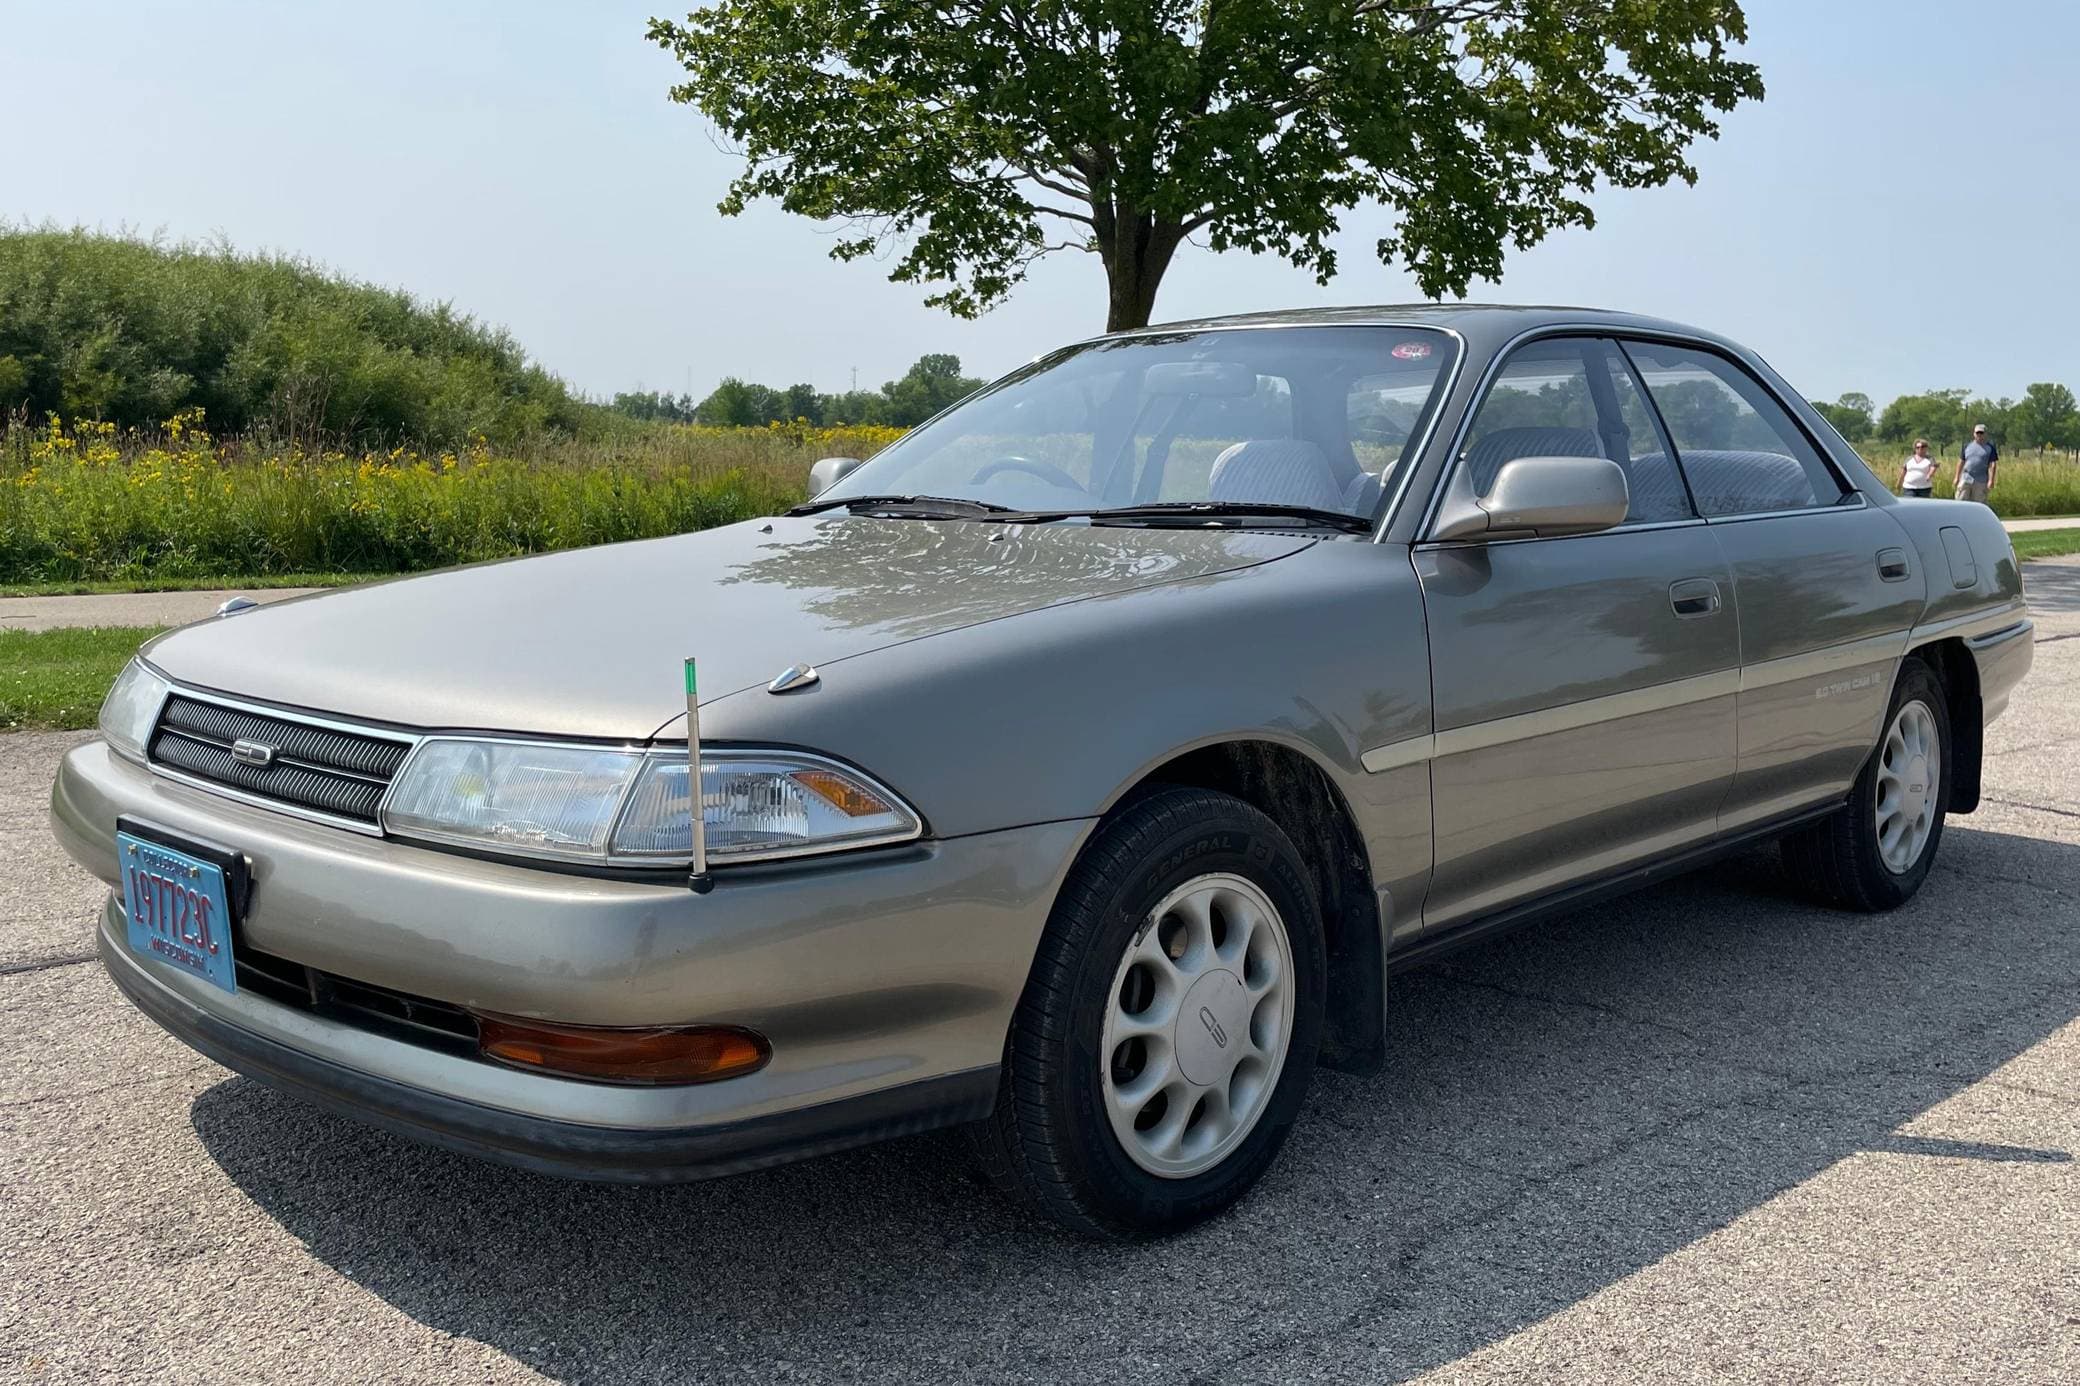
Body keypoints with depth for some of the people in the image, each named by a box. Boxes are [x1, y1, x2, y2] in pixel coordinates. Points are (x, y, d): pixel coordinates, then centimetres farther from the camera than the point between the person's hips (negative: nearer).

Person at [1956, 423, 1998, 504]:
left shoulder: (1990, 448, 3)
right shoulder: (1967, 446, 12)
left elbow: (1992, 465, -3)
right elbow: (1961, 462, 14)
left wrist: (1991, 480, -12)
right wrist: (1957, 477, 9)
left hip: (1981, 482, -2)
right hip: (1966, 479, 2)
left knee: (1980, 504, 2)